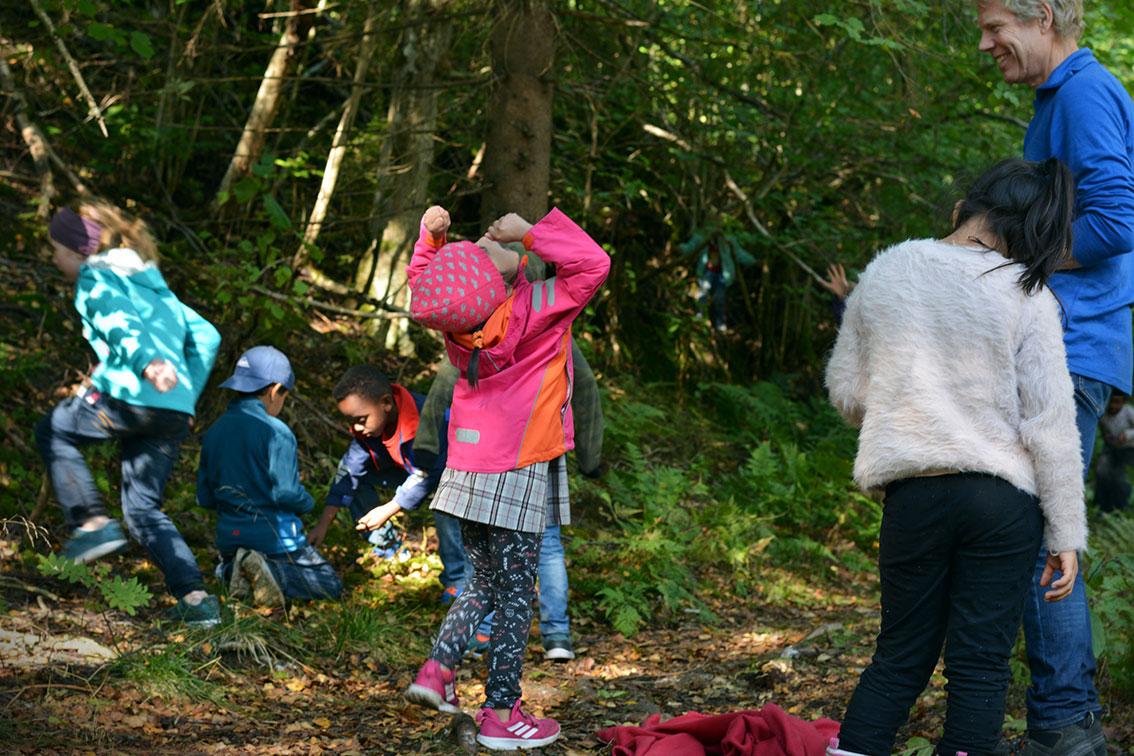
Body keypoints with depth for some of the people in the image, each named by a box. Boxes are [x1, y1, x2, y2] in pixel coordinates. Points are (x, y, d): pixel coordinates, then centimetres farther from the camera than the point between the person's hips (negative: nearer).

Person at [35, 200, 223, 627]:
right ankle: (195, 597, -1)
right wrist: (188, 395, 22)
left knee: (52, 434, 21)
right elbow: (205, 336, 24)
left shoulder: (95, 280, 4)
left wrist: (146, 361, -37)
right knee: (143, 509, 15)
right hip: (175, 410, 7)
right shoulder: (153, 282, 27)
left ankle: (91, 523, 4)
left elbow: (119, 323, -18)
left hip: (127, 396, -7)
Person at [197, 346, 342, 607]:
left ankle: (233, 569, -2)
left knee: (225, 568, 37)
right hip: (274, 537, -6)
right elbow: (286, 492, -19)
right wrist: (307, 503, 3)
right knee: (329, 586, 8)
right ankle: (272, 573, -19)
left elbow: (205, 499, 8)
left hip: (229, 537, 6)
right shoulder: (276, 432, -15)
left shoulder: (214, 432, 4)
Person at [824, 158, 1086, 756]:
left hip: (914, 496, 2)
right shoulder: (1026, 296, -6)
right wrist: (1066, 535, -1)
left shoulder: (884, 274, 3)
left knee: (900, 658, 14)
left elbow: (845, 393, 9)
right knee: (980, 665, 4)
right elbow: (1050, 425, -7)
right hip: (1005, 503, -2)